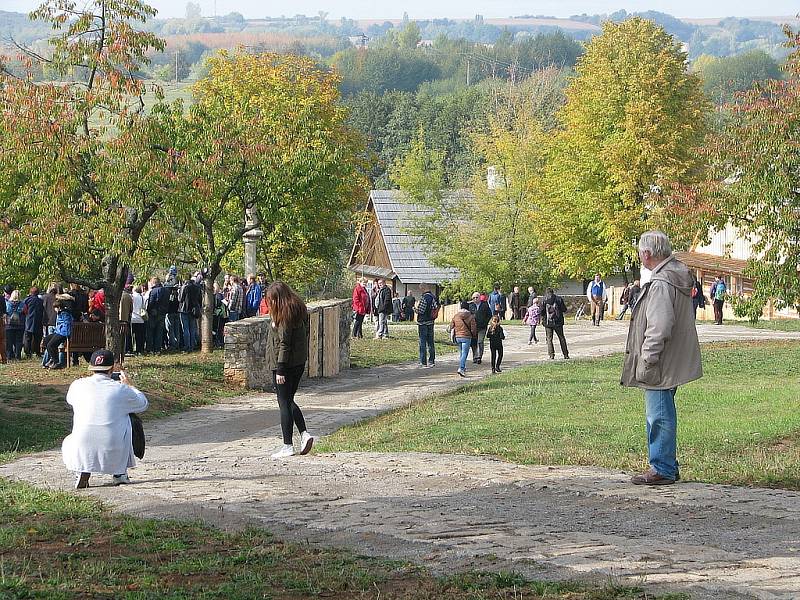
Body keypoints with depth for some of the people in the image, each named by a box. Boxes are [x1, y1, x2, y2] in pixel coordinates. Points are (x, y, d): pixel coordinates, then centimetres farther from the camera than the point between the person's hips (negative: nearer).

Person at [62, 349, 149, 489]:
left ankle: (82, 473, 6)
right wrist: (128, 386, 33)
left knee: (68, 442, 36)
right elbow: (143, 404, 16)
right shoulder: (121, 389, -3)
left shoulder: (78, 385, 2)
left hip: (83, 455, 1)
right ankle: (120, 473, 25)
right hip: (114, 456, -1)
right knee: (133, 421, 26)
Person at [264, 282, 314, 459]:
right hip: (300, 362, 9)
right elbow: (305, 335, 13)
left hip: (285, 363, -9)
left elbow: (284, 344, -18)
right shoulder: (300, 309, 9)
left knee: (284, 403, -2)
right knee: (289, 400, 18)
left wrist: (280, 370, -17)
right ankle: (304, 433, 4)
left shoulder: (284, 315, -17)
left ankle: (287, 446, 0)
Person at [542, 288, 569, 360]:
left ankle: (551, 354, -5)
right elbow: (564, 310, -1)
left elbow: (542, 311, -7)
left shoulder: (545, 300, -5)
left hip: (548, 322, -1)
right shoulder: (559, 299, -1)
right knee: (561, 338, 12)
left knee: (549, 339, 5)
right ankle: (565, 354, 13)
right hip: (558, 322, 2)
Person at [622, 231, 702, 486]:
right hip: (674, 364, 10)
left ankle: (662, 469, 4)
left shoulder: (661, 283, -21)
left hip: (660, 367, -10)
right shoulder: (678, 273, 12)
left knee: (659, 416, -2)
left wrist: (647, 362, -19)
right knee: (662, 416, 18)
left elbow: (659, 329, -25)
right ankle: (668, 466, 25)